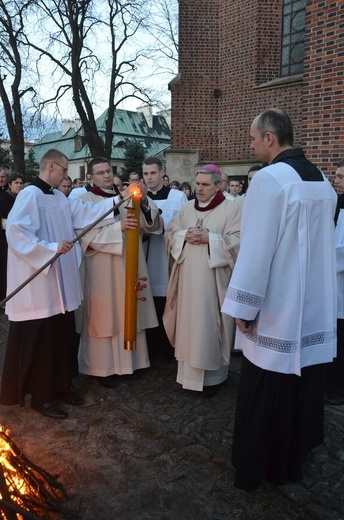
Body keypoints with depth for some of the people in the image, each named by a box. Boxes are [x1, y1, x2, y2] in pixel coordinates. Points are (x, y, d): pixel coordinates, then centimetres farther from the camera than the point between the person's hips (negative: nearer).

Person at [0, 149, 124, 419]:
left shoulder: (59, 197, 12)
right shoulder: (29, 195, -14)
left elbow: (84, 212, 12)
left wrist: (117, 200, 7)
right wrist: (51, 248, -25)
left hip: (59, 282, 9)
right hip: (38, 286, -9)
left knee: (62, 335, 16)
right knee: (40, 340, 3)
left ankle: (61, 385, 32)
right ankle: (41, 396, 18)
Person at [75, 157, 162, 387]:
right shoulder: (86, 200, -4)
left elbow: (150, 225, 0)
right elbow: (89, 236, -16)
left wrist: (144, 201, -17)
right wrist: (119, 226, -28)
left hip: (129, 266, 5)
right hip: (102, 270, -4)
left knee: (128, 315, 11)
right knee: (104, 316, 2)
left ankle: (128, 360, 25)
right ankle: (102, 367, 16)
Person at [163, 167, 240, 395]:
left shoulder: (230, 209, -4)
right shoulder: (187, 207, 12)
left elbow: (238, 240, -11)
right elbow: (170, 232, 11)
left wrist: (209, 238, -19)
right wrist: (184, 235, -9)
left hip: (213, 278, -5)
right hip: (188, 276, 5)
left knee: (210, 324, 2)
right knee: (188, 321, 11)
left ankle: (212, 375, 17)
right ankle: (189, 369, 27)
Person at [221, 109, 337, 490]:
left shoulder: (269, 178, -18)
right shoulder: (322, 181, 8)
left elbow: (256, 248, -21)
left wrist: (242, 306, -15)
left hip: (276, 307, -8)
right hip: (313, 306, 8)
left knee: (265, 393, 8)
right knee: (302, 384, 20)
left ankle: (256, 466, 27)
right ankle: (292, 459, 39)